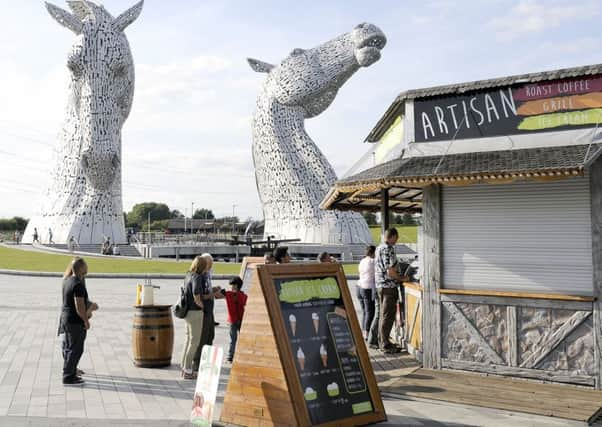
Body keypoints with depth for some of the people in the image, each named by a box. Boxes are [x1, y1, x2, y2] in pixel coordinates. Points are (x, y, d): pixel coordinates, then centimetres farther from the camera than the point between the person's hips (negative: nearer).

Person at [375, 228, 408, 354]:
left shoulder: (379, 248, 13)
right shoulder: (389, 250, -17)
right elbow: (390, 272, -22)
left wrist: (398, 276, 22)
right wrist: (402, 278, -7)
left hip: (380, 285, 10)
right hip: (389, 286, -10)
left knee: (383, 315, 17)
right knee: (388, 316, -4)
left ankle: (382, 342, 24)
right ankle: (385, 345, 0)